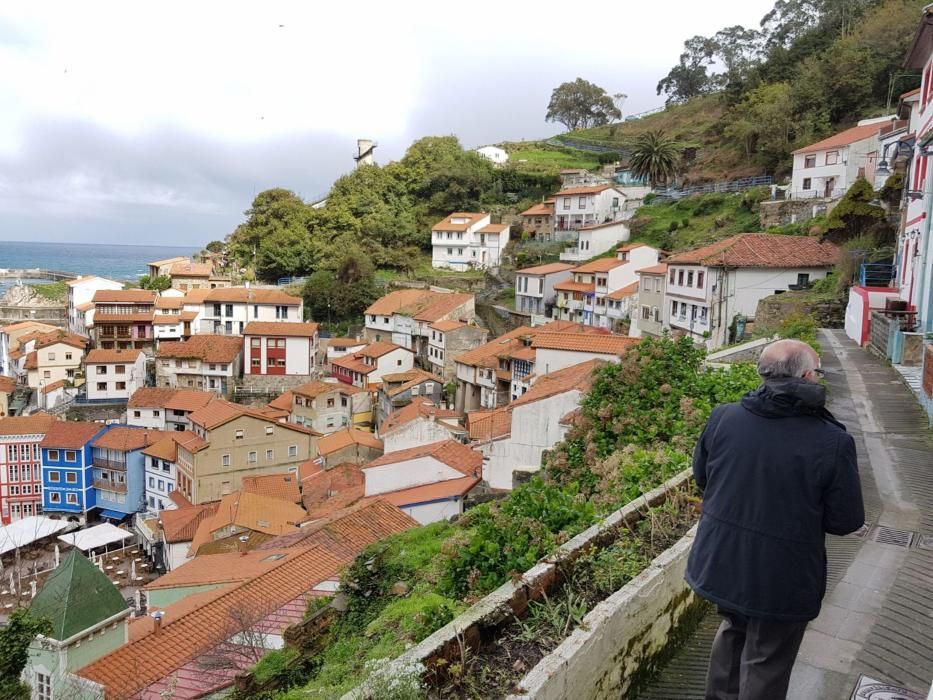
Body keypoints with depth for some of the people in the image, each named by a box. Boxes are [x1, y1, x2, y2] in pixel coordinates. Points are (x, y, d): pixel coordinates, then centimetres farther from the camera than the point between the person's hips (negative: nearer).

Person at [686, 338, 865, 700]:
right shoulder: (833, 442, -22)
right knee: (766, 664, 16)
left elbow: (701, 476, 4)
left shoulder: (722, 418, -11)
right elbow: (847, 520, -13)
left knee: (733, 630, 30)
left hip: (721, 562, 4)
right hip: (782, 580, -4)